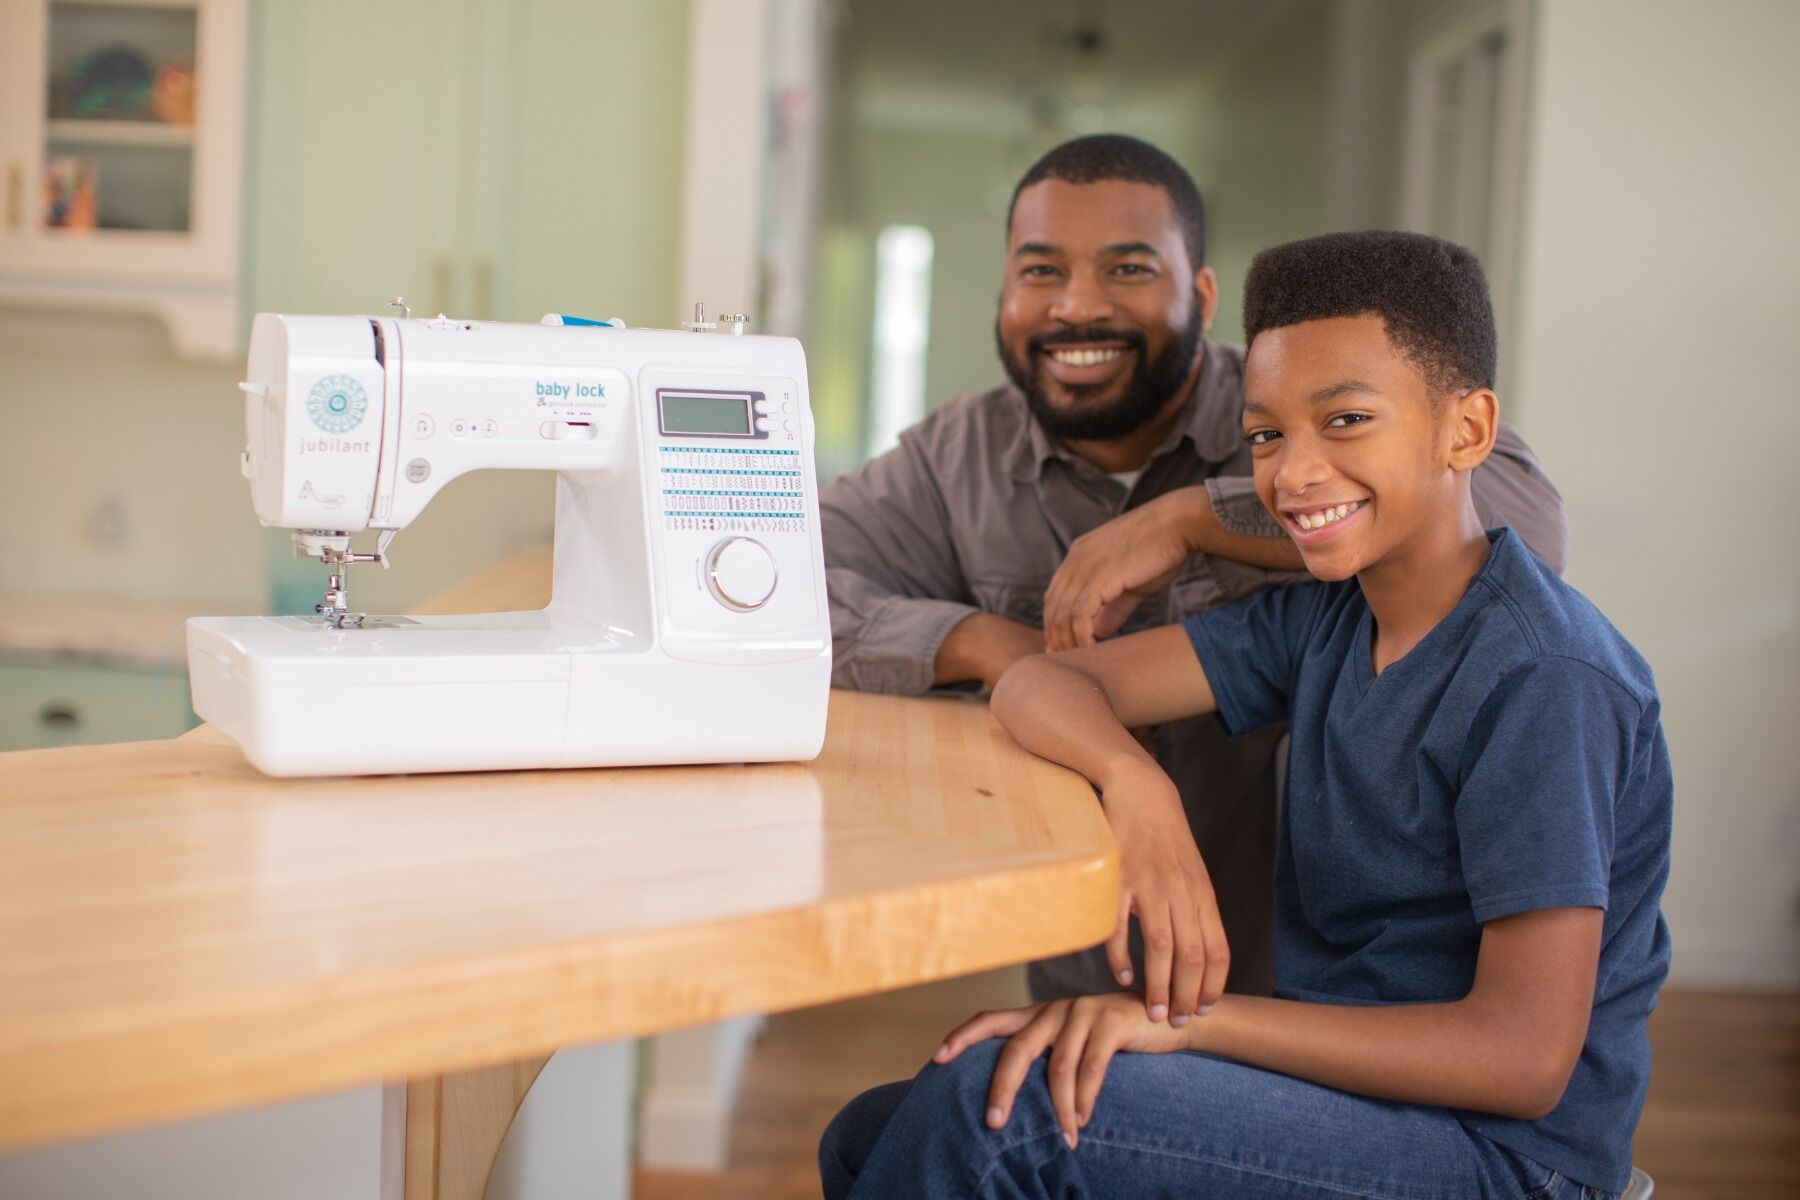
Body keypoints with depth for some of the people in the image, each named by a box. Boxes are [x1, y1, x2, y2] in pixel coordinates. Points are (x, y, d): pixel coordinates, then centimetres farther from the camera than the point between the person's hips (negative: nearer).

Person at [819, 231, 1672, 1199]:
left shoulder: (1545, 680, -18)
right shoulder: (1323, 620, 7)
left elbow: (1527, 1056, -22)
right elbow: (1042, 682, 1)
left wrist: (1185, 1017, -28)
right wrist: (1132, 778, -23)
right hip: (1346, 1079, 7)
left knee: (992, 1106, -22)